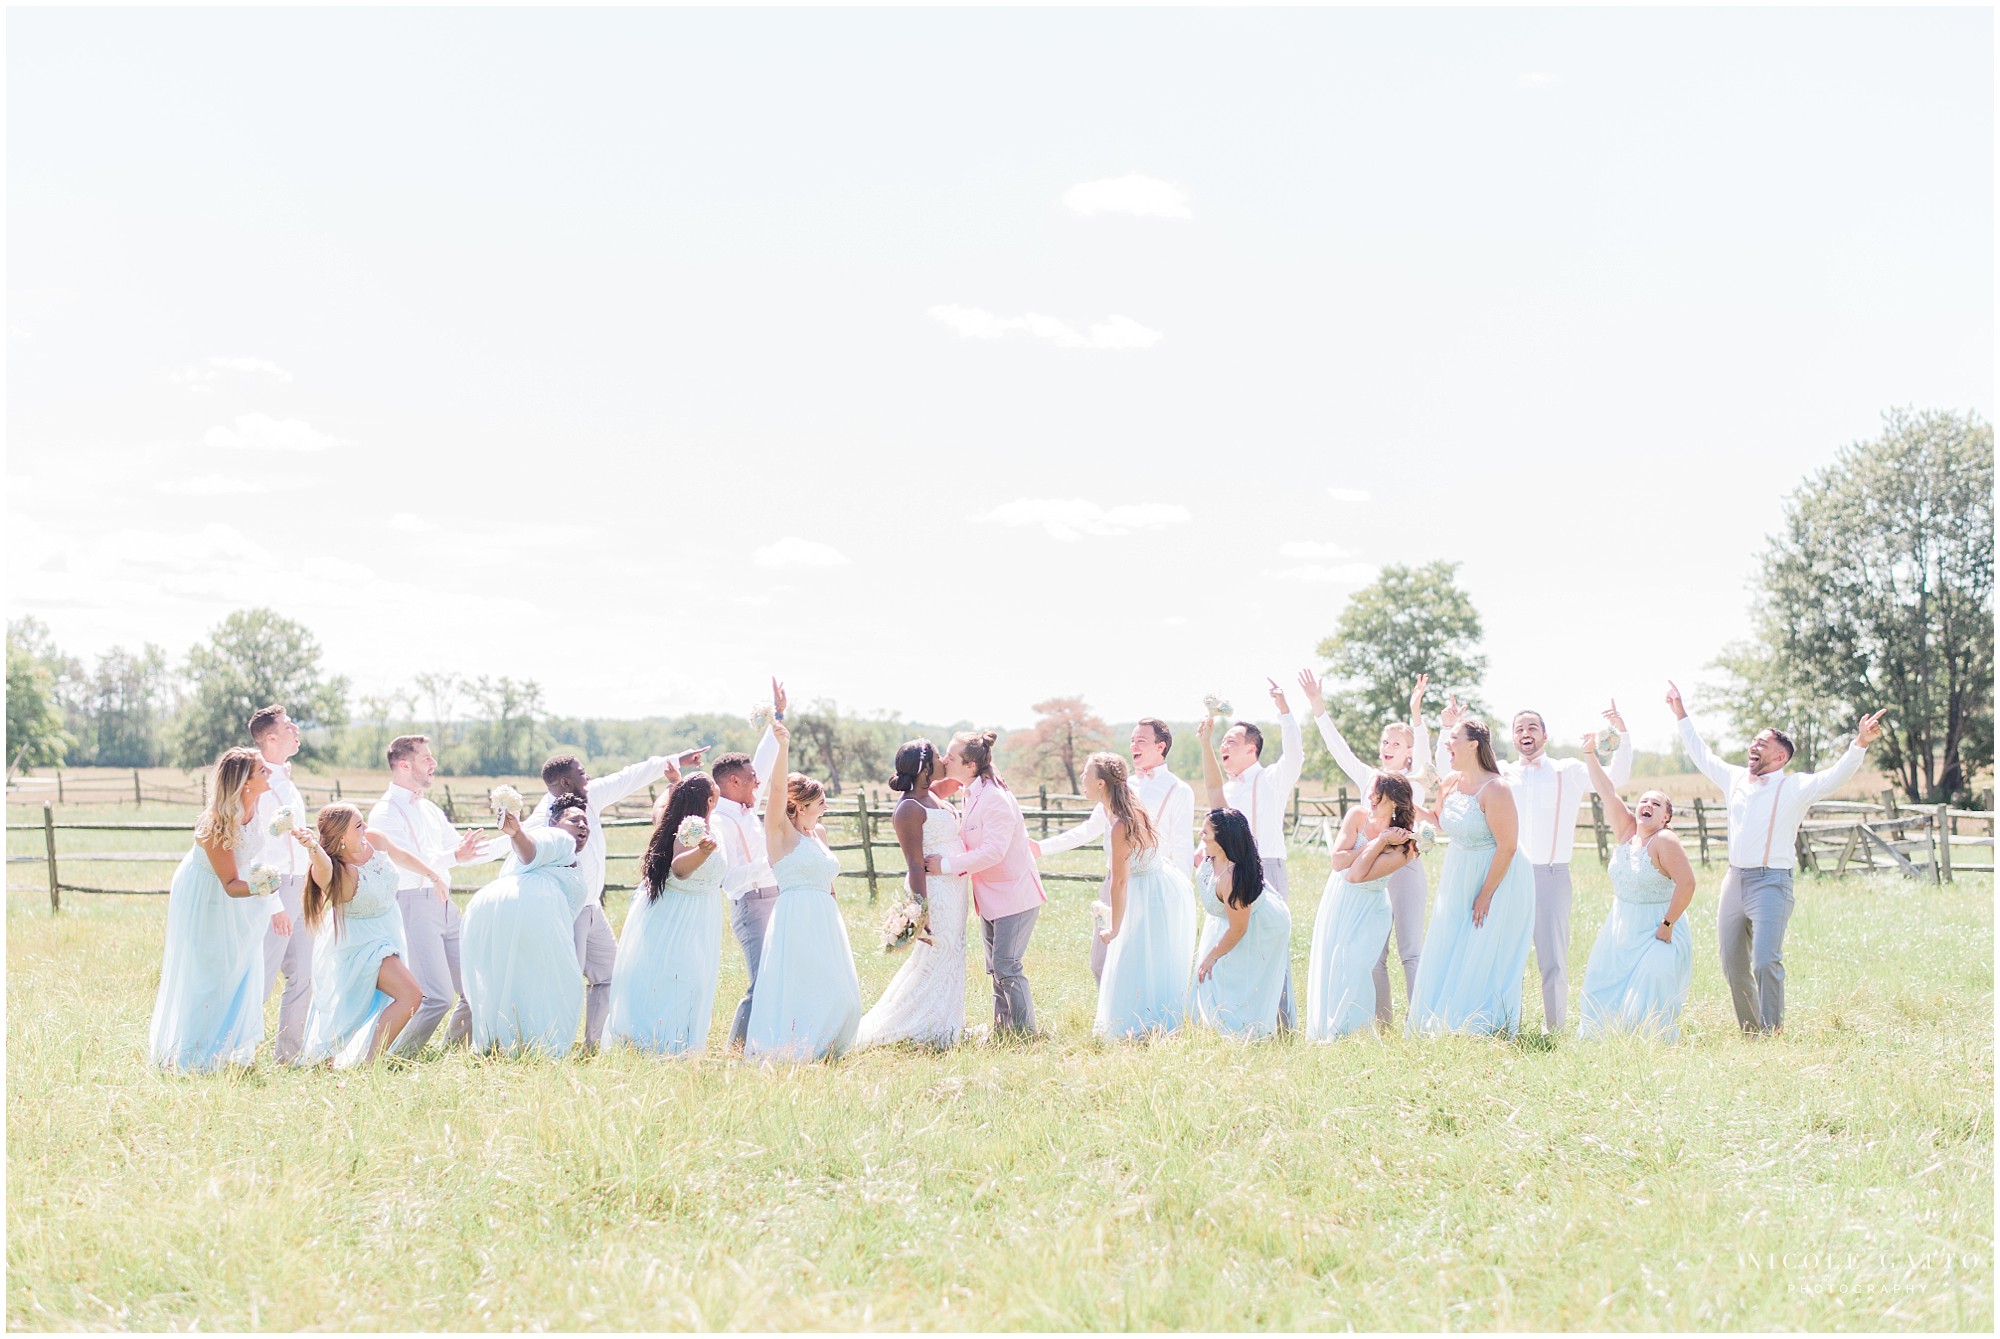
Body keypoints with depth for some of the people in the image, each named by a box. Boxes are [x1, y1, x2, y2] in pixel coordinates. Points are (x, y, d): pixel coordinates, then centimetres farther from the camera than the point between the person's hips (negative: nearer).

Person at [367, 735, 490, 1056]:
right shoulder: (385, 813, -8)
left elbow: (461, 849, 27)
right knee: (438, 997, -17)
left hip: (444, 906, 8)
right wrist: (454, 857, -33)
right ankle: (396, 1060, -6)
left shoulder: (429, 810, 19)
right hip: (413, 906, -8)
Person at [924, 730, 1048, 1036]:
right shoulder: (971, 794, 6)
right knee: (996, 969, 14)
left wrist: (946, 865, -27)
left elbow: (993, 851, -30)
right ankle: (1001, 1033, 22)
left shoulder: (995, 798, -23)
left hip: (1015, 895, -10)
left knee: (1006, 967, -9)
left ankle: (1025, 1033, 0)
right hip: (990, 897, 10)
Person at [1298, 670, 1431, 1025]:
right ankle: (1382, 1023, 14)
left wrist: (1416, 712, -34)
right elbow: (1338, 748, 4)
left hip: (1405, 866, -5)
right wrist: (1317, 706, -7)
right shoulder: (1369, 778, 12)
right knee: (1374, 952, 7)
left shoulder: (1416, 781, 2)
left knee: (1410, 949, -6)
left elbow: (1423, 750, -17)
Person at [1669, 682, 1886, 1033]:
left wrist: (1860, 744, -31)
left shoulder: (1795, 788, -3)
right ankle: (1749, 1032, 21)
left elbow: (1837, 775, -15)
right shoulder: (1736, 779, 14)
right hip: (1735, 882, 6)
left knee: (1765, 963, -18)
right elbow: (1701, 755, 26)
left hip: (1771, 883, -6)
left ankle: (1772, 1033, -12)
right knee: (1733, 967, 9)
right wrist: (1681, 715, 31)